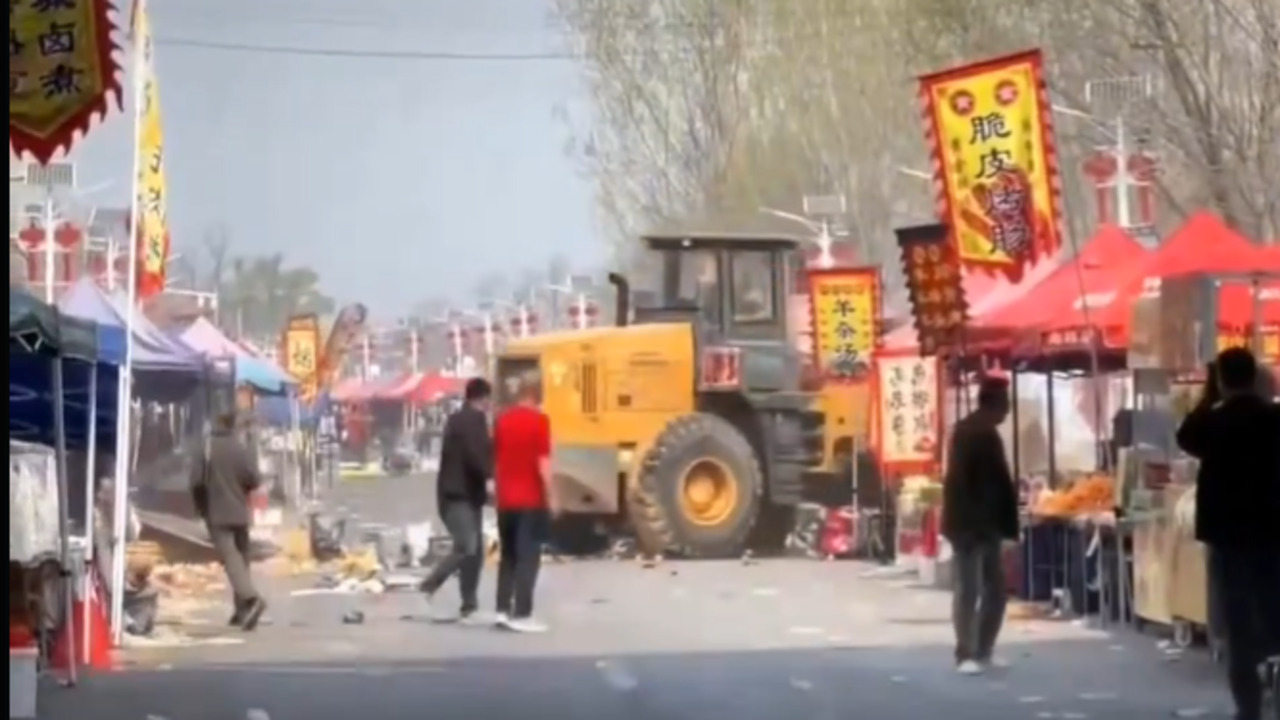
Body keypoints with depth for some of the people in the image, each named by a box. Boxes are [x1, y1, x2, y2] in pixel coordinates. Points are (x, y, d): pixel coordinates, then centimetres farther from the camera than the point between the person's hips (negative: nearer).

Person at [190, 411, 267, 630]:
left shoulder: (206, 448, -9)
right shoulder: (241, 449, -3)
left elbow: (196, 481, -11)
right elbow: (255, 481, -7)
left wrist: (201, 507, 6)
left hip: (217, 514, -3)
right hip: (239, 513, 3)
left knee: (230, 558, -11)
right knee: (241, 558, 14)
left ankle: (250, 598, -31)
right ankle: (242, 608, 15)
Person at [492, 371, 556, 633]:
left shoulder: (503, 420, 8)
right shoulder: (539, 420, -10)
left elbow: (496, 461, 14)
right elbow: (543, 463, -15)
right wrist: (551, 497, -9)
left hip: (505, 500, 6)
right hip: (530, 500, -6)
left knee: (508, 556, 13)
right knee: (528, 557, -3)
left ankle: (503, 610, 10)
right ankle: (521, 615, -6)